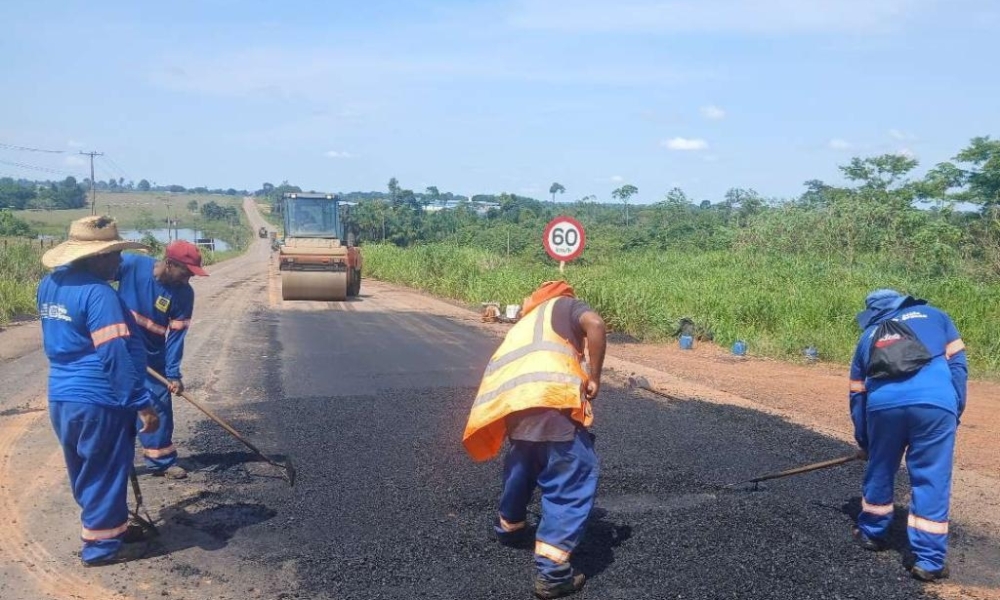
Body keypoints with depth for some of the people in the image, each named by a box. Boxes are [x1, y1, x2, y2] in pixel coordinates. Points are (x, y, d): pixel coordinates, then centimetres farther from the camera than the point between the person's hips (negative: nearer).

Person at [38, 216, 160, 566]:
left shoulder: (49, 284, 7)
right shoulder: (98, 293, -20)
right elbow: (116, 356, -23)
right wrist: (142, 404, -20)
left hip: (61, 397, 9)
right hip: (98, 401, -9)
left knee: (85, 472, 20)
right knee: (105, 473, 7)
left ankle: (111, 526, 36)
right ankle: (100, 545, 18)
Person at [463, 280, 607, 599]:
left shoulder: (524, 323, 37)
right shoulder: (566, 305, 21)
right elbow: (594, 324, -3)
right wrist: (593, 377, 5)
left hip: (513, 401, 7)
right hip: (552, 398, -6)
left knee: (523, 461, 31)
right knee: (574, 479, 1)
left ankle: (509, 525, 52)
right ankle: (551, 571, -4)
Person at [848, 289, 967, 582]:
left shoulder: (869, 335, 30)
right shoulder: (933, 315, 27)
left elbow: (857, 393, 29)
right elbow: (957, 364, 14)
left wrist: (864, 442, 36)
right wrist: (955, 412, 15)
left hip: (883, 405, 2)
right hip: (934, 403, -2)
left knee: (880, 470, 22)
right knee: (931, 481, 5)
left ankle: (872, 533, 38)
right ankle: (928, 560, 8)